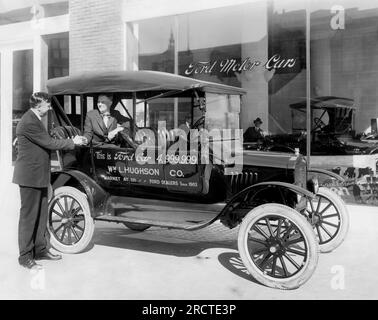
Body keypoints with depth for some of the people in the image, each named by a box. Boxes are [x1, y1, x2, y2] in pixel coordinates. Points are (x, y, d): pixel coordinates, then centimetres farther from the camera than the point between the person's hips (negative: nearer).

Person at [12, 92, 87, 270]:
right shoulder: (29, 123, -20)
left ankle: (40, 250, 27)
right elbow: (50, 144, -20)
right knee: (28, 216, -1)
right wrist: (73, 143, -9)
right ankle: (25, 257, 8)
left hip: (38, 175, 10)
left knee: (41, 215, 15)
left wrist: (72, 141, 6)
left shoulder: (34, 120, 13)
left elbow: (46, 142, 14)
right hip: (30, 176, -10)